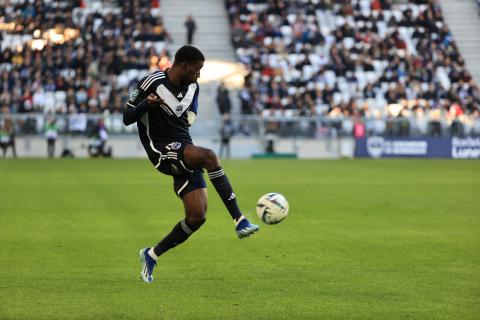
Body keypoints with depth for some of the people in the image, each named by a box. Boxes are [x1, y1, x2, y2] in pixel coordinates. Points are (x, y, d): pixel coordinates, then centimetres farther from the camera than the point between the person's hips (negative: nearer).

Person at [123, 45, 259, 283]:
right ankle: (240, 221, -34)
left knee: (197, 216, -3)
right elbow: (127, 118, -9)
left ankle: (151, 255, 16)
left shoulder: (192, 87, 10)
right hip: (162, 151, -7)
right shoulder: (153, 83, -10)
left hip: (184, 150, 7)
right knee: (209, 156, -34)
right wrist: (146, 104, -24)